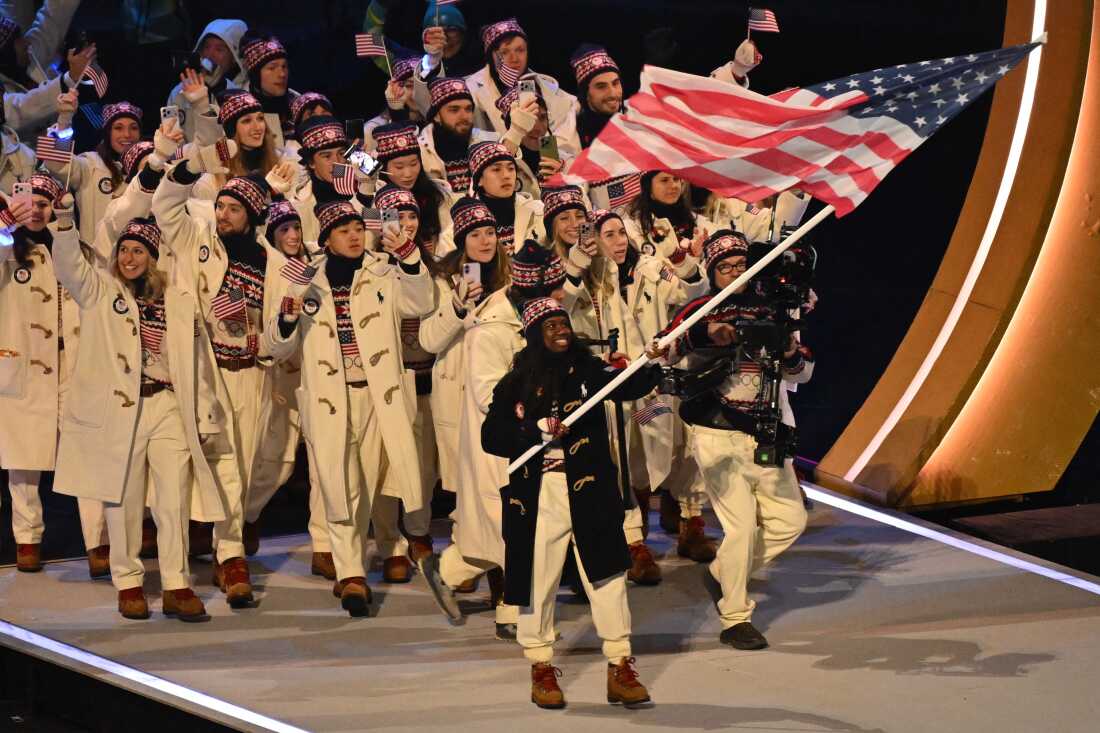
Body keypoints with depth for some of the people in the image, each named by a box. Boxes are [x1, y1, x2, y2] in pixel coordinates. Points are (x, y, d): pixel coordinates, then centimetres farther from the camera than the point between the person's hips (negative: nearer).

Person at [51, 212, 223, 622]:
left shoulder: (181, 304, 12)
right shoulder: (100, 291, 8)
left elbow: (197, 366, 12)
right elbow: (69, 264, -10)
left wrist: (205, 418, 8)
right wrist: (64, 219, -26)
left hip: (168, 410, 1)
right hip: (118, 411, -1)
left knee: (175, 502, -3)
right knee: (123, 501, 2)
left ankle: (175, 587, 3)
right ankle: (128, 584, 12)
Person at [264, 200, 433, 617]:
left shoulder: (384, 278, 6)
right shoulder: (311, 288, 9)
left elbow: (420, 303, -10)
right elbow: (278, 348, 11)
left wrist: (410, 261, -23)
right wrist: (288, 318, -10)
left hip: (378, 398, 0)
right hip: (329, 402, 0)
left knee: (368, 486, 7)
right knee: (340, 486, -9)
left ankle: (350, 573, 22)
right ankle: (351, 576, -11)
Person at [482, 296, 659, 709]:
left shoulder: (588, 372, 3)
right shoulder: (516, 385, 2)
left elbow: (629, 387, -15)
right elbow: (491, 437, -1)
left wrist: (652, 366, -35)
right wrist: (538, 432, -14)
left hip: (589, 491, 0)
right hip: (537, 496, 0)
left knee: (607, 574, -3)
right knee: (538, 579, 7)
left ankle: (619, 667, 3)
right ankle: (541, 668, 20)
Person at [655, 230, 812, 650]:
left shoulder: (766, 311, 11)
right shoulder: (701, 311, -2)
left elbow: (800, 375, 11)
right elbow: (661, 353, -19)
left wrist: (791, 355, -12)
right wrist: (704, 334, -34)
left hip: (763, 435, 5)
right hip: (717, 437, -5)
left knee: (790, 520, 5)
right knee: (742, 525, -12)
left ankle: (724, 574, 25)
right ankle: (734, 620, 0)